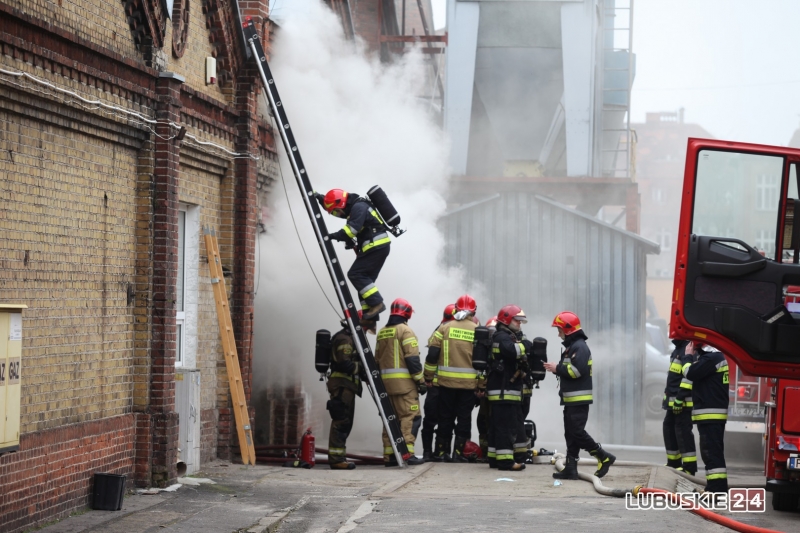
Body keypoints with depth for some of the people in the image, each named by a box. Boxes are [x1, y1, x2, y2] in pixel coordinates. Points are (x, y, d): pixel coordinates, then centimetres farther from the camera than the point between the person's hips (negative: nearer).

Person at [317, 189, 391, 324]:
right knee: (364, 279, 8)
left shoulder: (359, 207, -11)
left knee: (356, 274, -14)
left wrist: (334, 236, -22)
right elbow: (334, 205, 34)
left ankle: (377, 303, -20)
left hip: (376, 246, -11)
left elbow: (353, 228, -24)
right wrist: (320, 199, 20)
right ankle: (370, 316, 3)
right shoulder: (353, 207, 21)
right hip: (378, 247, 11)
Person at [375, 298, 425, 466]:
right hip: (404, 382, -7)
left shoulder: (382, 333, 16)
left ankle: (389, 455, 9)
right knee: (410, 416, -6)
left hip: (386, 382, 7)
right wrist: (420, 380, -11)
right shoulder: (405, 330, -7)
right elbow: (412, 358, -14)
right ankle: (406, 452, -15)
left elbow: (377, 359, 18)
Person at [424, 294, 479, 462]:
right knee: (464, 418, 8)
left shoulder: (444, 328, 0)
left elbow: (432, 354, -3)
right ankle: (458, 452, 6)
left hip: (446, 381, 1)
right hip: (469, 383, -1)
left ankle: (440, 452, 12)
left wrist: (428, 376, 6)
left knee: (445, 417, 11)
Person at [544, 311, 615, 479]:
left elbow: (578, 370, -23)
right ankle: (570, 468, 8)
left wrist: (557, 368, -15)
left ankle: (604, 457, -5)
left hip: (579, 400, -10)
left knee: (577, 432, -12)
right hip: (571, 399, 10)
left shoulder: (579, 347, -13)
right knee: (570, 434, 8)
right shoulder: (570, 347, 19)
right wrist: (556, 369, 3)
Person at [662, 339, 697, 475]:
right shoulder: (678, 349, 17)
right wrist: (668, 396, 23)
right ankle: (673, 463, 26)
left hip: (683, 402, -10)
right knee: (669, 428, 15)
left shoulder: (688, 349, -16)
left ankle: (689, 467, -7)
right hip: (673, 402, 10)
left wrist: (679, 398, -24)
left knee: (683, 432, -10)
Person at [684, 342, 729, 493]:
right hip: (712, 414, 11)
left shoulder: (711, 358, -16)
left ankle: (718, 489, -15)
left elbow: (690, 373, -19)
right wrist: (693, 356, 13)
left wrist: (688, 355, -4)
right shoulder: (715, 356, 18)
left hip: (710, 414, -11)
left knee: (712, 452, -12)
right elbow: (697, 374, 23)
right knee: (712, 452, 17)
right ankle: (716, 487, 24)